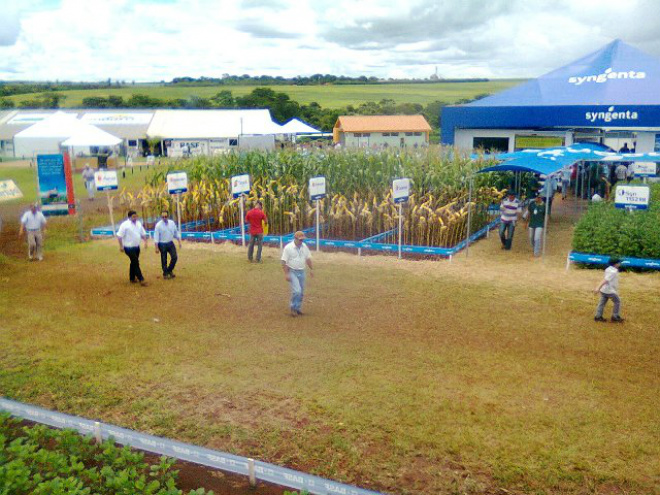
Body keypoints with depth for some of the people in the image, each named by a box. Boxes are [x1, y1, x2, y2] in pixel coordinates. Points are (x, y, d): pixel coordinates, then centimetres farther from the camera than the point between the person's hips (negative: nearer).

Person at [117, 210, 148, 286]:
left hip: (136, 247, 7)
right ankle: (141, 279, -6)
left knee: (134, 262, 16)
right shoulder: (125, 225, -13)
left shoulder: (139, 224, 7)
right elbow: (119, 236, -14)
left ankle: (132, 278, 29)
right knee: (136, 263, -8)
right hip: (129, 248, -7)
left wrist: (145, 241, 3)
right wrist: (121, 246, -17)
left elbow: (143, 234, 16)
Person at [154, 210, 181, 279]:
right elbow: (156, 237, -10)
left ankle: (169, 270, 20)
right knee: (164, 260, 5)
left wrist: (179, 242, 5)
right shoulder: (158, 225, -11)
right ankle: (165, 273, 23)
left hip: (170, 243, 3)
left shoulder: (172, 223, 0)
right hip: (162, 244, -3)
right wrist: (156, 248, -14)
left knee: (174, 257, -4)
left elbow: (176, 233, 9)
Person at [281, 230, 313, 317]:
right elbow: (284, 261, -14)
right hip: (292, 272, -6)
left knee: (301, 292, 10)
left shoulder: (304, 246, 4)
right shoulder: (288, 247, -14)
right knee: (297, 291, -16)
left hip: (301, 272, 6)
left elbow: (308, 258, 15)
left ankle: (297, 308, 24)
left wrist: (311, 269, 14)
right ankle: (293, 308, 1)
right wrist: (286, 273, -18)